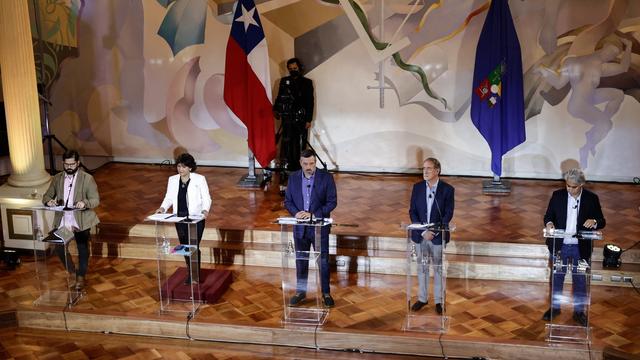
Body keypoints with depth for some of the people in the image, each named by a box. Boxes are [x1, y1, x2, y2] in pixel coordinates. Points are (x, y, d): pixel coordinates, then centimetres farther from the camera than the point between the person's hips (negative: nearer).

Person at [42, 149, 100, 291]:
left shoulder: (87, 178, -7)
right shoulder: (57, 178, 5)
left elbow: (96, 200, -10)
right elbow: (47, 195, 8)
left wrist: (85, 203, -32)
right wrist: (49, 201, -17)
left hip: (81, 220, -3)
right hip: (62, 220, 3)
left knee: (82, 250, 6)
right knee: (59, 248, 3)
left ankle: (81, 277, 27)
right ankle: (72, 272, 27)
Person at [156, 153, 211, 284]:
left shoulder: (199, 179, -6)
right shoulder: (172, 180, 5)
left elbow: (206, 198, -5)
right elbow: (169, 197, 11)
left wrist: (205, 210, -22)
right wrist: (163, 207, -8)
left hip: (196, 218, -4)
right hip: (180, 218, 4)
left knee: (194, 246, -6)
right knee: (184, 246, 10)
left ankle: (195, 275, 9)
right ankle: (191, 272, 27)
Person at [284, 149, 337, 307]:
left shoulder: (326, 177, -10)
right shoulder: (293, 178, 0)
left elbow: (332, 202, -11)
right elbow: (287, 201, 5)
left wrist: (313, 214, -21)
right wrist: (296, 213, -16)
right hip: (300, 227, 3)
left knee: (323, 261, 6)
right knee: (301, 261, 14)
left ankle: (326, 293, 20)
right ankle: (300, 291, 28)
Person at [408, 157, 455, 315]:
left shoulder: (447, 189, -9)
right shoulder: (417, 187, -1)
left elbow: (448, 214, -10)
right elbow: (412, 211, -2)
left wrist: (434, 232, -18)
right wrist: (423, 232, -13)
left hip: (438, 236, -3)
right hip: (420, 235, 3)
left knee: (438, 268, 9)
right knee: (422, 267, 14)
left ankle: (439, 300, 22)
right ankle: (422, 298, 27)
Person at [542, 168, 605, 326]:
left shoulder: (591, 198, -8)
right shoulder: (557, 195, -5)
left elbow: (602, 222, -3)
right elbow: (548, 215, 3)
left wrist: (594, 222, -26)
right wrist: (549, 223, -21)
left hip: (581, 248, -1)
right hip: (560, 246, 1)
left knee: (580, 281, 12)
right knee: (557, 278, 16)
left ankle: (579, 311, 28)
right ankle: (555, 307, 33)